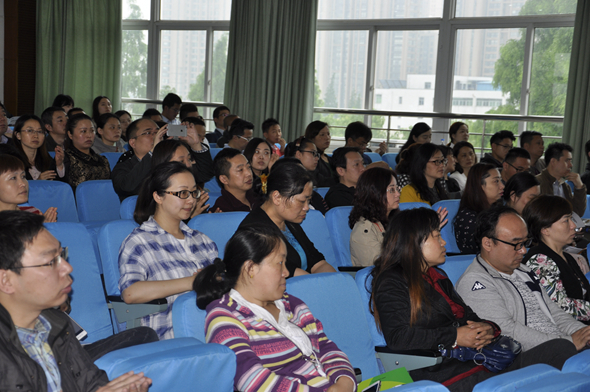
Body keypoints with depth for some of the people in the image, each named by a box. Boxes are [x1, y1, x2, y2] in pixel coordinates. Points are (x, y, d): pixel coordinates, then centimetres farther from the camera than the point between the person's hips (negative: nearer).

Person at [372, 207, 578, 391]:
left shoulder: (437, 276, 27)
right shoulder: (391, 282, -3)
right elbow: (398, 338, -16)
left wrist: (487, 328, 0)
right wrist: (455, 337, -16)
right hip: (441, 373, -9)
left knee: (562, 349, -7)